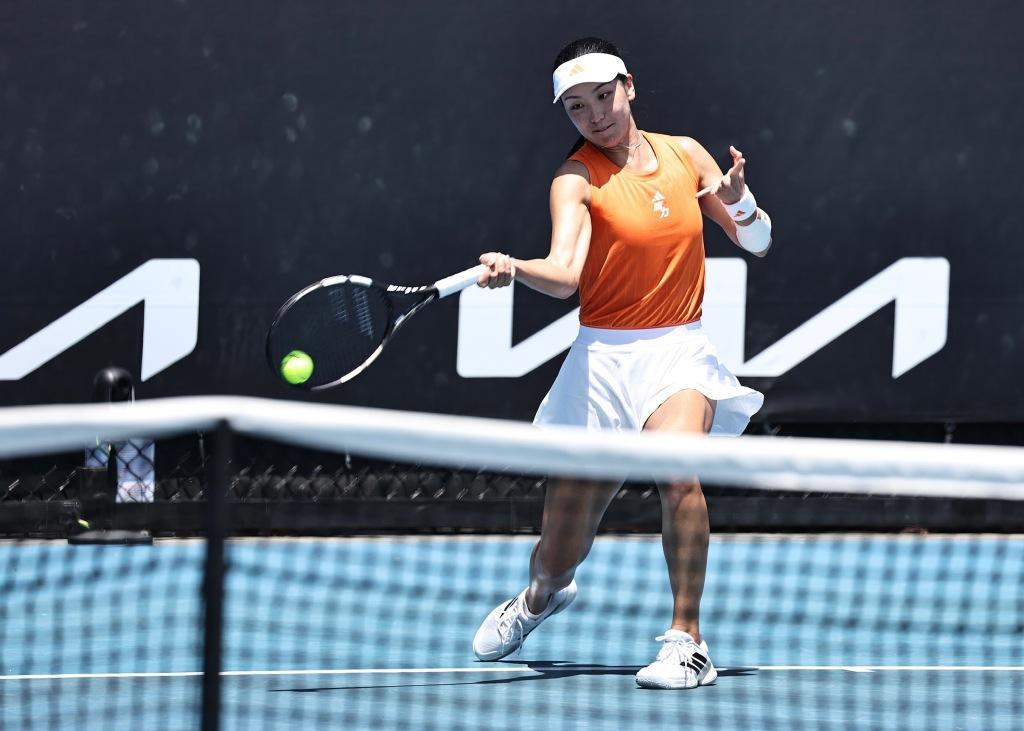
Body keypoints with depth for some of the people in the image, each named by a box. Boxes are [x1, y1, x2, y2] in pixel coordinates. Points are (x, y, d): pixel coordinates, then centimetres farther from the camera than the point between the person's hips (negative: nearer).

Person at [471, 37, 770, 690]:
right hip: (604, 358, -1)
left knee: (677, 467, -33)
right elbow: (564, 275, -22)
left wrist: (739, 202, -9)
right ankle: (540, 599, 43)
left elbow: (759, 245, 12)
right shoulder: (576, 181, -5)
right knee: (558, 559, 4)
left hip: (679, 349, 1)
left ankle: (688, 641, -24)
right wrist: (513, 269, -44)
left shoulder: (685, 155, 6)